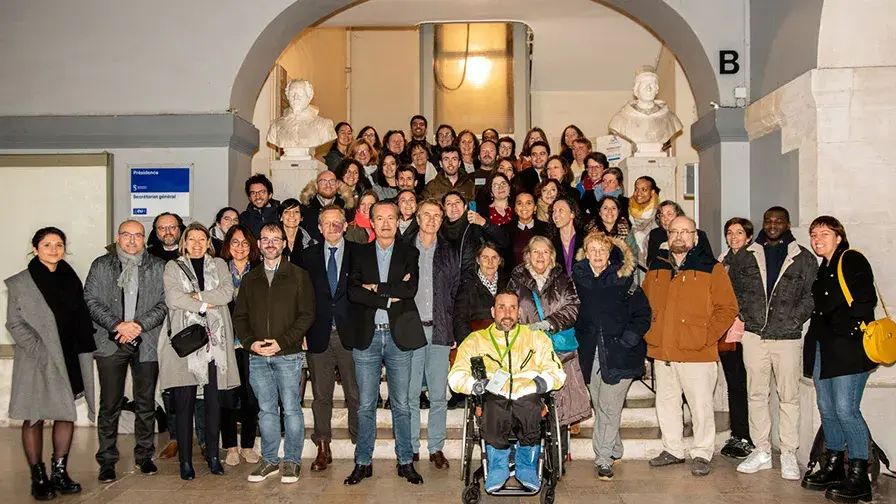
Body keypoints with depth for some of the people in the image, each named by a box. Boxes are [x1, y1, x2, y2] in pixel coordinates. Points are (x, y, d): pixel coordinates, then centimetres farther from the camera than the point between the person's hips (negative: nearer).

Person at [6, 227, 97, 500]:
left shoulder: (70, 278, 9)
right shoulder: (20, 283, -2)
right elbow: (14, 323, -5)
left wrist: (83, 350, 1)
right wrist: (39, 350, -15)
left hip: (68, 358, 4)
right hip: (35, 361, -4)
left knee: (67, 414, 6)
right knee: (34, 418, 0)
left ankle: (60, 472, 17)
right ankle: (38, 478, 8)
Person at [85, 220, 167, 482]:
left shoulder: (159, 267, 7)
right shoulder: (101, 265, 9)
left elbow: (165, 303, 1)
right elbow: (91, 300, 1)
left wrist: (139, 325, -12)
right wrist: (117, 325, -12)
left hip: (146, 343, 1)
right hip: (110, 343, 0)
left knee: (146, 403, 7)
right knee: (110, 405, 1)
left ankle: (144, 455, 20)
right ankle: (107, 460, 11)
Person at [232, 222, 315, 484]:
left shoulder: (298, 276, 2)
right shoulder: (250, 278, 14)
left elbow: (307, 314, -5)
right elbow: (239, 316, 12)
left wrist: (282, 341, -14)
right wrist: (251, 343, -5)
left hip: (288, 354, -3)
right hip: (257, 356, 3)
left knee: (291, 409, 0)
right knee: (266, 410, 10)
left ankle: (292, 461, 11)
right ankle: (269, 460, 20)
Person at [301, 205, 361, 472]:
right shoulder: (308, 256, 9)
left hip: (350, 333, -1)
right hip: (319, 335, 2)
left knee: (356, 394, 2)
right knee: (321, 395, 7)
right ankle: (323, 448, 16)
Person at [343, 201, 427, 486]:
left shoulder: (409, 254, 6)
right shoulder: (360, 254, 7)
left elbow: (411, 289, -11)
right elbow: (353, 292, -6)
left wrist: (376, 288, -9)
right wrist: (390, 296, -13)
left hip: (398, 336, 0)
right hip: (366, 337, 1)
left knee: (401, 404, 7)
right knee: (365, 405, 6)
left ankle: (406, 462, 16)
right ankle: (363, 462, 16)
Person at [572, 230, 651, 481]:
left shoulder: (624, 279, -2)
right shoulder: (577, 278, 5)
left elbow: (643, 313, 2)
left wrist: (629, 338, -9)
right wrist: (579, 339, 6)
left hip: (619, 352, -3)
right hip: (591, 353, 3)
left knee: (609, 406, -6)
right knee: (599, 405, 9)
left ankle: (604, 459, 3)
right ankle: (614, 451, 25)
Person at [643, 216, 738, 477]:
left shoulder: (711, 268, -3)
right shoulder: (656, 268, 11)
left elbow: (727, 307, -5)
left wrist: (707, 336, -11)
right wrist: (649, 332, 9)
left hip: (697, 353, -5)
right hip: (662, 351, 5)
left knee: (701, 405, 1)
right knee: (666, 403, 14)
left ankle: (702, 454, 16)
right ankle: (673, 449, 29)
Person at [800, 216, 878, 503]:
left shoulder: (852, 261, -3)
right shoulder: (821, 270, 20)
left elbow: (866, 300, -12)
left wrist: (852, 330, -19)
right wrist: (813, 342, 13)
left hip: (847, 349, -8)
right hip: (822, 349, 8)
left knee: (846, 409, -11)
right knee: (827, 409, 11)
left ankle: (859, 478, -2)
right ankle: (834, 468, 23)